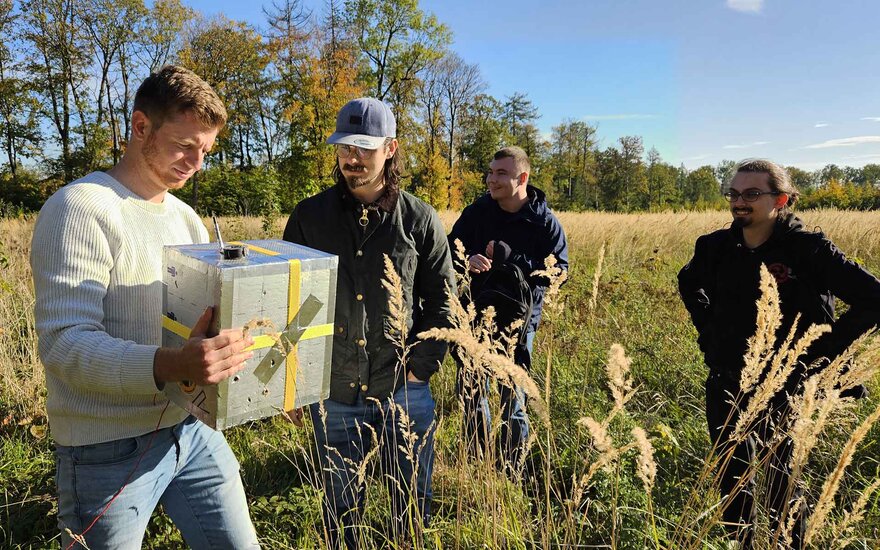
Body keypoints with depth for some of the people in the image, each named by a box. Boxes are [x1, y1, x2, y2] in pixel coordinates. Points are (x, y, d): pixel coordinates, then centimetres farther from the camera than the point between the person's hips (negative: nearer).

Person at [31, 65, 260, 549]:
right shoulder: (80, 208, -14)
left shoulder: (185, 217, 10)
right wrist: (171, 366, -39)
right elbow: (64, 343, -23)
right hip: (109, 452, -6)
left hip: (191, 429, 7)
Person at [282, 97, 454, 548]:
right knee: (340, 509, 18)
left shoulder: (420, 220, -3)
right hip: (333, 393, 1)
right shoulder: (309, 216, 0)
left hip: (404, 392, -1)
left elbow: (443, 304, 2)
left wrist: (421, 368, -6)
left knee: (412, 508, 15)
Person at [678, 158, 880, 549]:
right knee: (730, 478, 17)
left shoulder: (807, 249, -14)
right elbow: (688, 283, 19)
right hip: (723, 385, 4)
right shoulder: (716, 246, -1)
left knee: (778, 484, 11)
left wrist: (823, 349, -12)